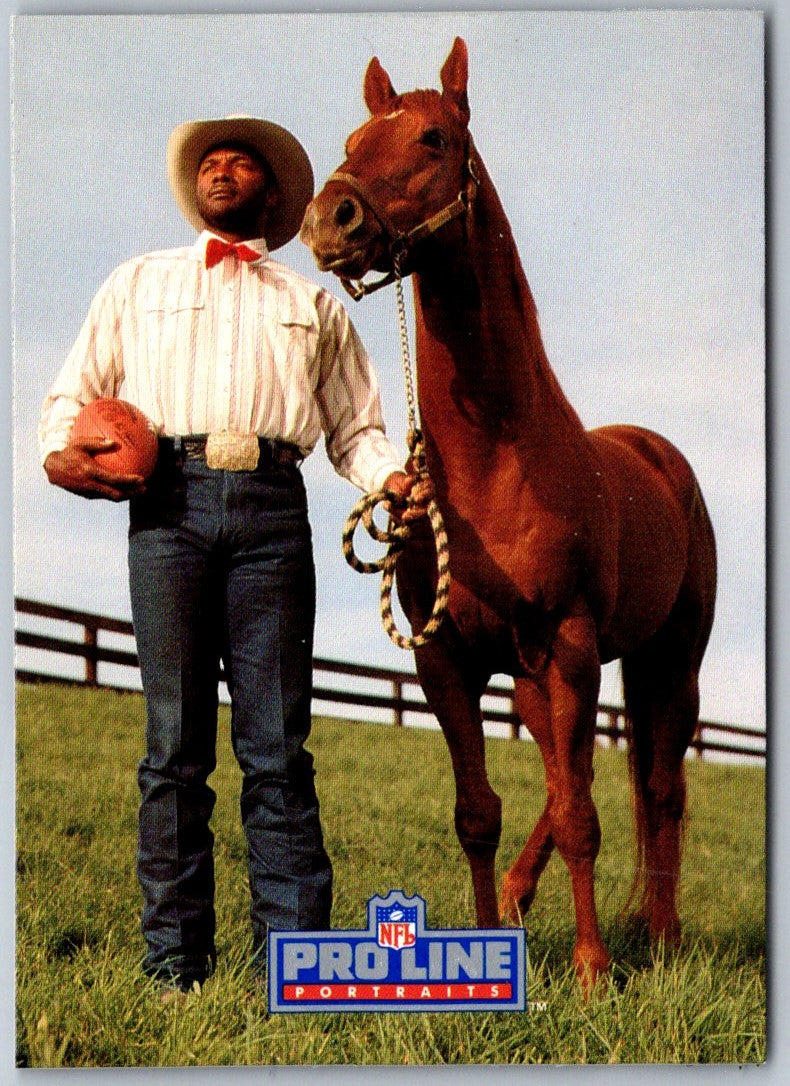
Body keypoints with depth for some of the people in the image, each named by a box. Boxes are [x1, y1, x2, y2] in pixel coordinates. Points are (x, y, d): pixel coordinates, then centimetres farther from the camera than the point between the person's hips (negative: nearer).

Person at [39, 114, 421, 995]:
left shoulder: (314, 305, 25)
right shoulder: (139, 283, 26)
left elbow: (355, 427, 21)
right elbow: (73, 391, 21)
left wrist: (393, 478, -1)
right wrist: (60, 451, -1)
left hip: (270, 508, 0)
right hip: (168, 501, 0)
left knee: (277, 748, -6)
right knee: (174, 744, -3)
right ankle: (173, 961, 1)